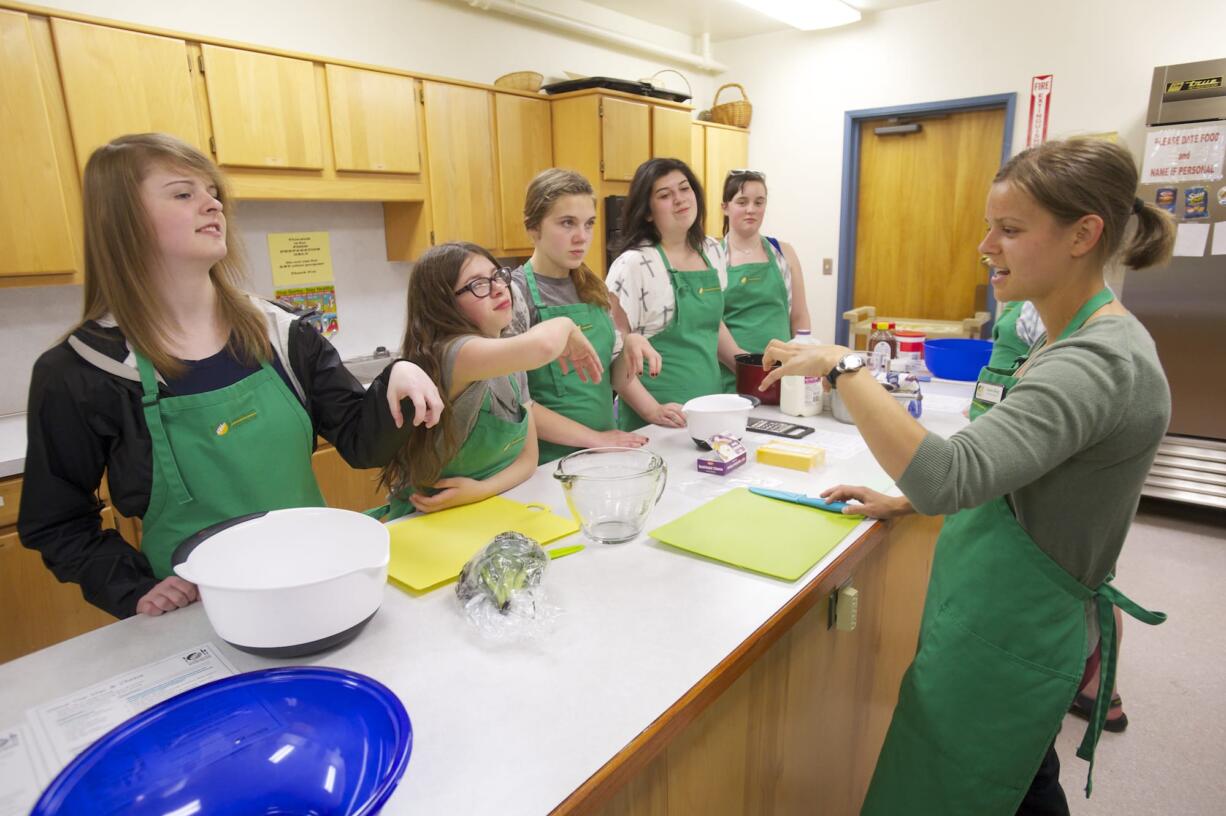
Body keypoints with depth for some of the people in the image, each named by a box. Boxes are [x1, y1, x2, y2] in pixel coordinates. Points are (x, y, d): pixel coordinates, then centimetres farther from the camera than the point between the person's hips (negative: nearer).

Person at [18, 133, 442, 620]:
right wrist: (133, 591, -12)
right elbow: (54, 524, 0)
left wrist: (395, 379, -21)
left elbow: (360, 443, -4)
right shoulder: (77, 373, -10)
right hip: (196, 618, -2)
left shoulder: (280, 333, -3)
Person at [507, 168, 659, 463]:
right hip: (549, 461, -5)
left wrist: (631, 344, -7)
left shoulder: (593, 287, 4)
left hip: (606, 452, 5)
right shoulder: (513, 294, -14)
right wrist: (592, 438, -17)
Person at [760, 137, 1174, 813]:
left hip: (1006, 641, -9)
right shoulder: (1079, 340, 7)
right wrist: (906, 500, 9)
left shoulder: (1099, 364, -25)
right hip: (1013, 622, 9)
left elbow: (946, 478, -39)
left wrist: (843, 366, -33)